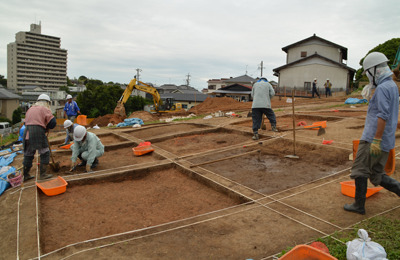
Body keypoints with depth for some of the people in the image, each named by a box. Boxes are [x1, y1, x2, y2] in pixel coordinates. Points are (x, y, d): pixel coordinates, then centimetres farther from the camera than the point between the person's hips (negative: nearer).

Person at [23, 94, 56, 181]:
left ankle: (25, 175, 21)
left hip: (27, 132, 7)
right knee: (45, 153, 4)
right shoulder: (45, 109, 2)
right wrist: (46, 128, 13)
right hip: (38, 132, -7)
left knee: (28, 154, 15)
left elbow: (26, 122, 19)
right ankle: (43, 174, 4)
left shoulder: (30, 109, 23)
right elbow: (53, 122, -7)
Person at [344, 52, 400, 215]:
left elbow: (383, 116, -23)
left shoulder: (382, 88, -15)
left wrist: (376, 140, -24)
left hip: (373, 138, -9)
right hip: (386, 140, 9)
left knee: (360, 170, 2)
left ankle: (359, 205, 10)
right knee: (376, 175, 15)